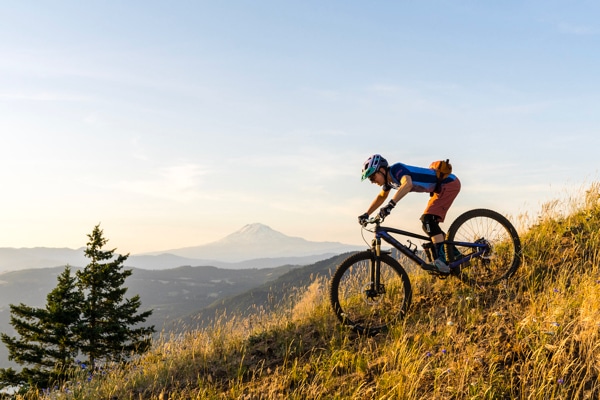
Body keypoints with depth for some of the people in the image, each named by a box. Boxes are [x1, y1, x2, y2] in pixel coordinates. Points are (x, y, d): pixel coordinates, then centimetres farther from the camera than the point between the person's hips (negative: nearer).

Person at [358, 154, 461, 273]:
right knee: (428, 225, 10)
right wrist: (366, 214, 19)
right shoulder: (389, 179, 7)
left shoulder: (397, 169, -22)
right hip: (440, 188, 10)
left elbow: (408, 184, -43)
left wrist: (390, 204, -51)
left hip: (449, 184, -10)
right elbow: (381, 197, 25)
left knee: (427, 219, -22)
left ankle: (441, 259, -25)